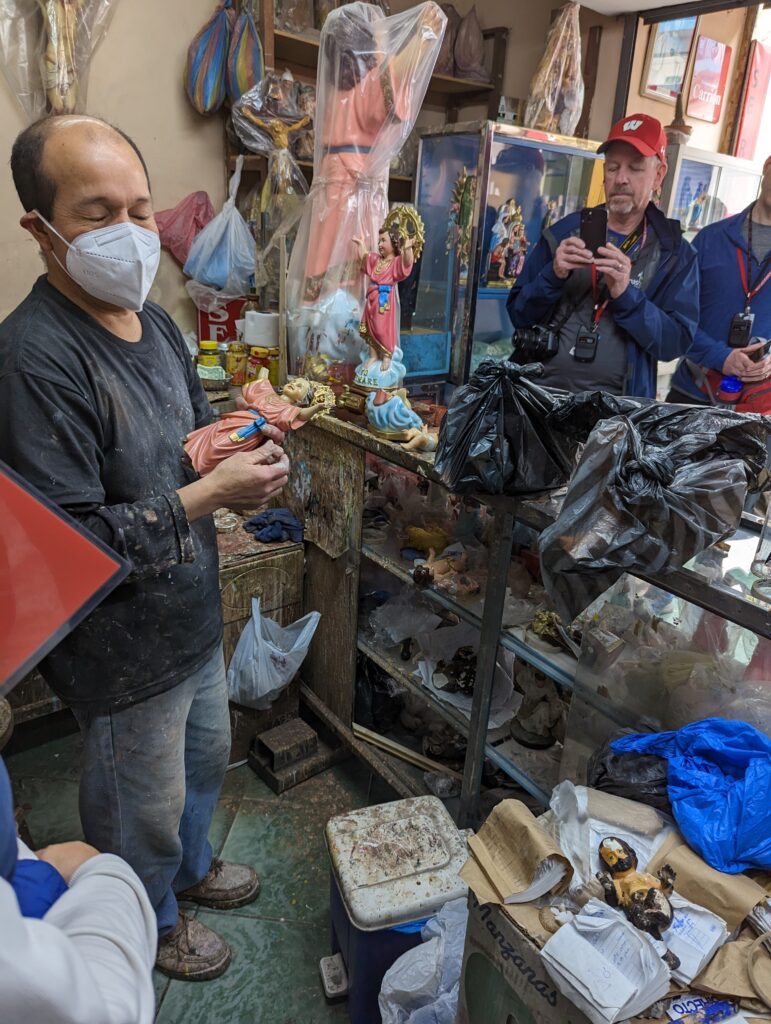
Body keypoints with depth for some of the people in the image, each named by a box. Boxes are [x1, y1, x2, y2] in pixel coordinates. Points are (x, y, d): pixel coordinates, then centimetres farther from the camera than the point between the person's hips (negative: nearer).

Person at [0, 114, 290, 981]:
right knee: (142, 805, 19)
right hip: (122, 650, -8)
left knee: (206, 756, 29)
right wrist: (208, 495, -28)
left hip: (192, 617, 8)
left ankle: (189, 867, 59)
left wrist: (240, 445, -8)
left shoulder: (154, 321, 1)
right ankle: (151, 923, 50)